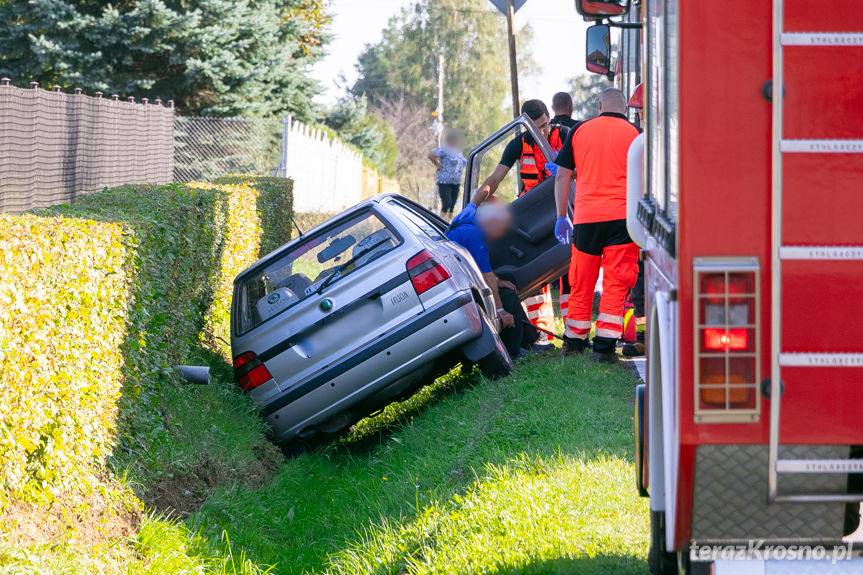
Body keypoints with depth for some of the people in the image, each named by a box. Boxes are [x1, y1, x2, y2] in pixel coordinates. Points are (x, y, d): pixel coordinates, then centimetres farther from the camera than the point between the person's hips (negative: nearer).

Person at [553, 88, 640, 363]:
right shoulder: (633, 133, 1)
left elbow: (562, 176, 10)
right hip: (622, 216, -3)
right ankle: (605, 346, -6)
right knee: (616, 283, 0)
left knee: (581, 283, 13)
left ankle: (574, 341, 23)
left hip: (585, 218, 3)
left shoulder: (579, 131, 9)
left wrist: (562, 217, 16)